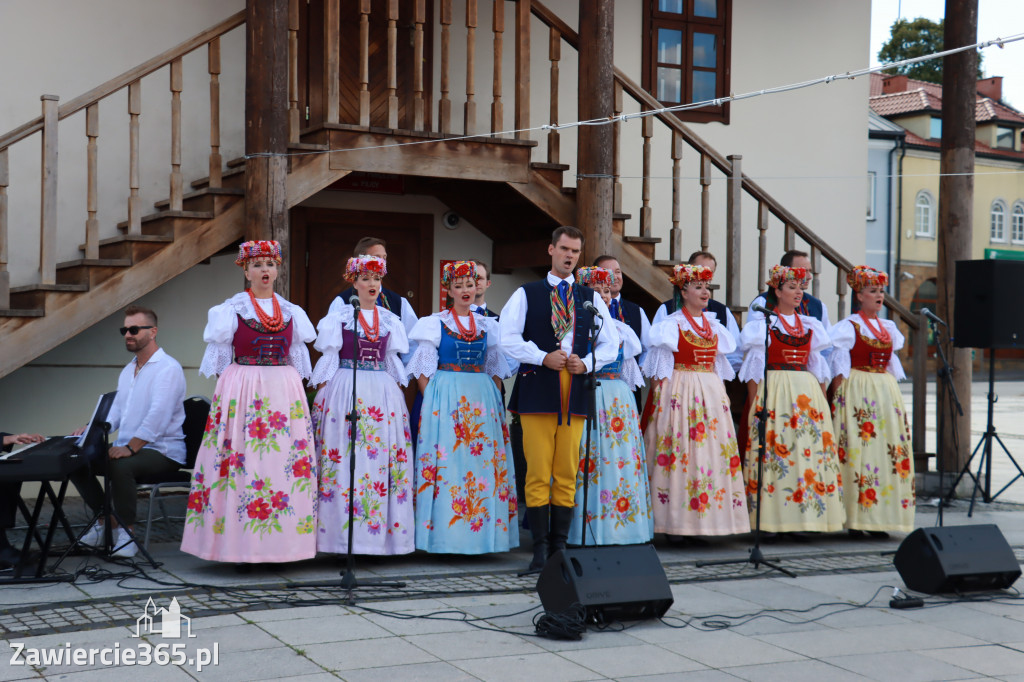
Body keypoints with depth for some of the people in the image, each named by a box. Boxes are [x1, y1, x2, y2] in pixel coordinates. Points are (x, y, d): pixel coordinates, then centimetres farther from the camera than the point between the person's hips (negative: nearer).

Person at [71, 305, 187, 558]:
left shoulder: (168, 368, -12)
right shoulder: (128, 371, 20)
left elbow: (159, 414, -24)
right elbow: (114, 411, 18)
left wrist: (130, 447, -29)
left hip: (163, 451, -9)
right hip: (127, 448, 9)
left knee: (120, 465, -35)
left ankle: (127, 533, -22)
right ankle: (105, 522, 4)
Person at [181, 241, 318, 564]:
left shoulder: (291, 312, 14)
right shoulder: (231, 310, 6)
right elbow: (220, 362, 5)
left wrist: (298, 393, 10)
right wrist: (225, 393, -2)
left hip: (285, 392, 3)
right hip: (242, 390, -3)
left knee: (285, 463, -2)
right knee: (241, 463, -7)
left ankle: (277, 546, 3)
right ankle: (240, 548, -4)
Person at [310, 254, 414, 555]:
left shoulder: (391, 320, 15)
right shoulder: (339, 317, 5)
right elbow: (328, 360, 3)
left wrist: (399, 392, 11)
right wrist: (321, 396, -4)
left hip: (384, 393, 3)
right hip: (345, 391, -3)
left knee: (384, 457, -2)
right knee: (344, 459, -8)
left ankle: (381, 530, 3)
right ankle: (343, 535, -5)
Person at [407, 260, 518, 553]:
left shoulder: (487, 325, 13)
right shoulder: (435, 323, 4)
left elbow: (495, 369, 16)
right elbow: (424, 370, 1)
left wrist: (493, 398, 4)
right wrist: (431, 402, -10)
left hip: (482, 400, 4)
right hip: (445, 397, -3)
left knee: (484, 460, -1)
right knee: (449, 460, -8)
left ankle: (483, 533, 5)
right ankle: (447, 534, -4)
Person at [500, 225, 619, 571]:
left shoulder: (591, 298, 16)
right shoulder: (526, 294, 9)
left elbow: (611, 342, 15)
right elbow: (509, 338, 0)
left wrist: (587, 363, -3)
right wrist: (544, 357, -11)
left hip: (576, 390, 3)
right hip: (537, 390, -2)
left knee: (567, 474, 3)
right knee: (538, 473, -5)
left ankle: (560, 546, 9)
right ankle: (540, 548, -1)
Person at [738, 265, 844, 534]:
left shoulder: (810, 325, 17)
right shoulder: (763, 323, 3)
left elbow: (817, 365, 19)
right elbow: (754, 367, -1)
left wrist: (823, 400, 10)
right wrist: (755, 404, -10)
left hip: (808, 394, 5)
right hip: (774, 392, -5)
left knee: (810, 448, -1)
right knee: (774, 452, -9)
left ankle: (801, 518, 4)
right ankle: (771, 520, -5)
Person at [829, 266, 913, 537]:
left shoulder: (889, 328, 16)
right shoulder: (848, 327, -3)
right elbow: (839, 369, -6)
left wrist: (894, 394, 15)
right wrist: (837, 398, -12)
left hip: (886, 392, 7)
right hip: (857, 392, -6)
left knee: (889, 451, 1)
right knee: (858, 450, -10)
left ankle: (878, 518, 5)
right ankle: (855, 518, -7)